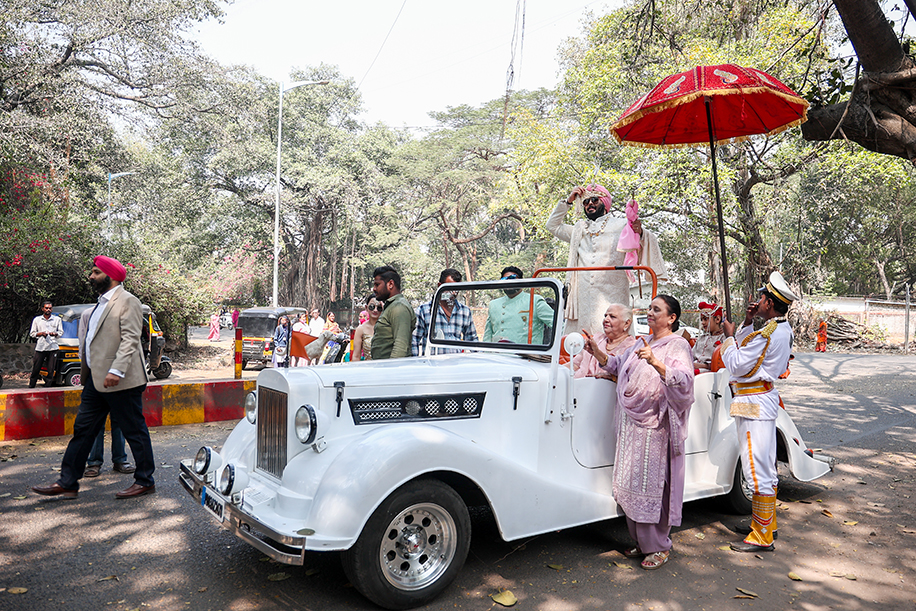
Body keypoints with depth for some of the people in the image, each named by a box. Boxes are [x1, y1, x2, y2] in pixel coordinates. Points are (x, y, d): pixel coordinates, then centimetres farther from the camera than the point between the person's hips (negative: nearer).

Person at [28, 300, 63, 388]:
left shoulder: (57, 319, 9)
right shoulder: (37, 319, 10)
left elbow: (61, 332, 11)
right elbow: (32, 333, 11)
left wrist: (55, 333, -10)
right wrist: (41, 333, -8)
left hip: (53, 347, 0)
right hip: (40, 347, 0)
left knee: (51, 370, 0)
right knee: (36, 368, 2)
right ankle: (31, 386, 12)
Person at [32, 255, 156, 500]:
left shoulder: (127, 302, -10)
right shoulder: (101, 303, 18)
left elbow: (130, 339, -19)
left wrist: (116, 371, -26)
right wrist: (86, 374, 19)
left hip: (119, 381, -10)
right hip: (95, 379, 10)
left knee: (134, 431, 0)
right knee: (83, 429, 12)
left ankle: (145, 481, 10)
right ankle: (67, 483, 20)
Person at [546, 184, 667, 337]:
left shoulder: (621, 226, 12)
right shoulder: (580, 229, 26)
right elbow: (553, 226, 34)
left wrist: (640, 233, -17)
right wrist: (568, 201, 25)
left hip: (611, 298, -3)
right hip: (582, 297, 4)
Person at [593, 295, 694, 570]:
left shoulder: (678, 346, -8)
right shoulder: (642, 342, 15)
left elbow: (684, 381, -24)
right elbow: (619, 366, 20)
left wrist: (656, 362, -37)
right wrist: (598, 353, 5)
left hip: (655, 426, -7)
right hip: (631, 424, 7)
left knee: (653, 484, -1)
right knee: (633, 482, 13)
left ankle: (659, 547, 14)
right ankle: (642, 540, 27)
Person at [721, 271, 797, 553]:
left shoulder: (767, 333, -22)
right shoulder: (783, 328, 10)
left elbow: (737, 365, -18)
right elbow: (749, 348, 17)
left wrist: (729, 336, -6)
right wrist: (747, 323, 6)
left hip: (754, 403, -11)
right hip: (766, 399, 11)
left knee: (757, 470, -5)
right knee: (766, 468, 19)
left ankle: (762, 537, 2)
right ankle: (766, 524, 31)